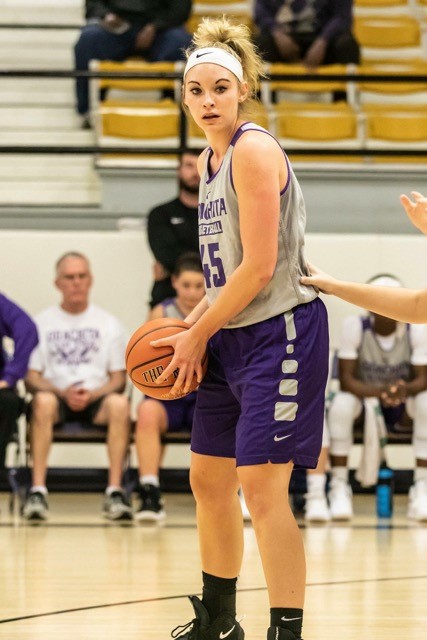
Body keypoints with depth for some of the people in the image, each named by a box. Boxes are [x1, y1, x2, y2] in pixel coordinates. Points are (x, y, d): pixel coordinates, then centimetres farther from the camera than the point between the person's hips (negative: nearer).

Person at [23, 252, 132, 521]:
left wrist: (92, 394, -12)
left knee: (119, 403, -34)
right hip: (58, 398, -1)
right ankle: (38, 491, -40)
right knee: (43, 401, -37)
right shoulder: (43, 322, 11)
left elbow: (119, 379, 9)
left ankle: (115, 492, -35)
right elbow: (31, 378, 5)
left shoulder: (108, 324, 13)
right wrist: (63, 393, -13)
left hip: (96, 399, 1)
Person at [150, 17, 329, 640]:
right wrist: (194, 329, 8)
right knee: (209, 478, 15)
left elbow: (260, 267, -19)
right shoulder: (211, 158, 13)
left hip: (280, 332, -10)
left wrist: (197, 337, -11)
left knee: (263, 485, -13)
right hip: (233, 336, 10)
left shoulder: (254, 150, -15)